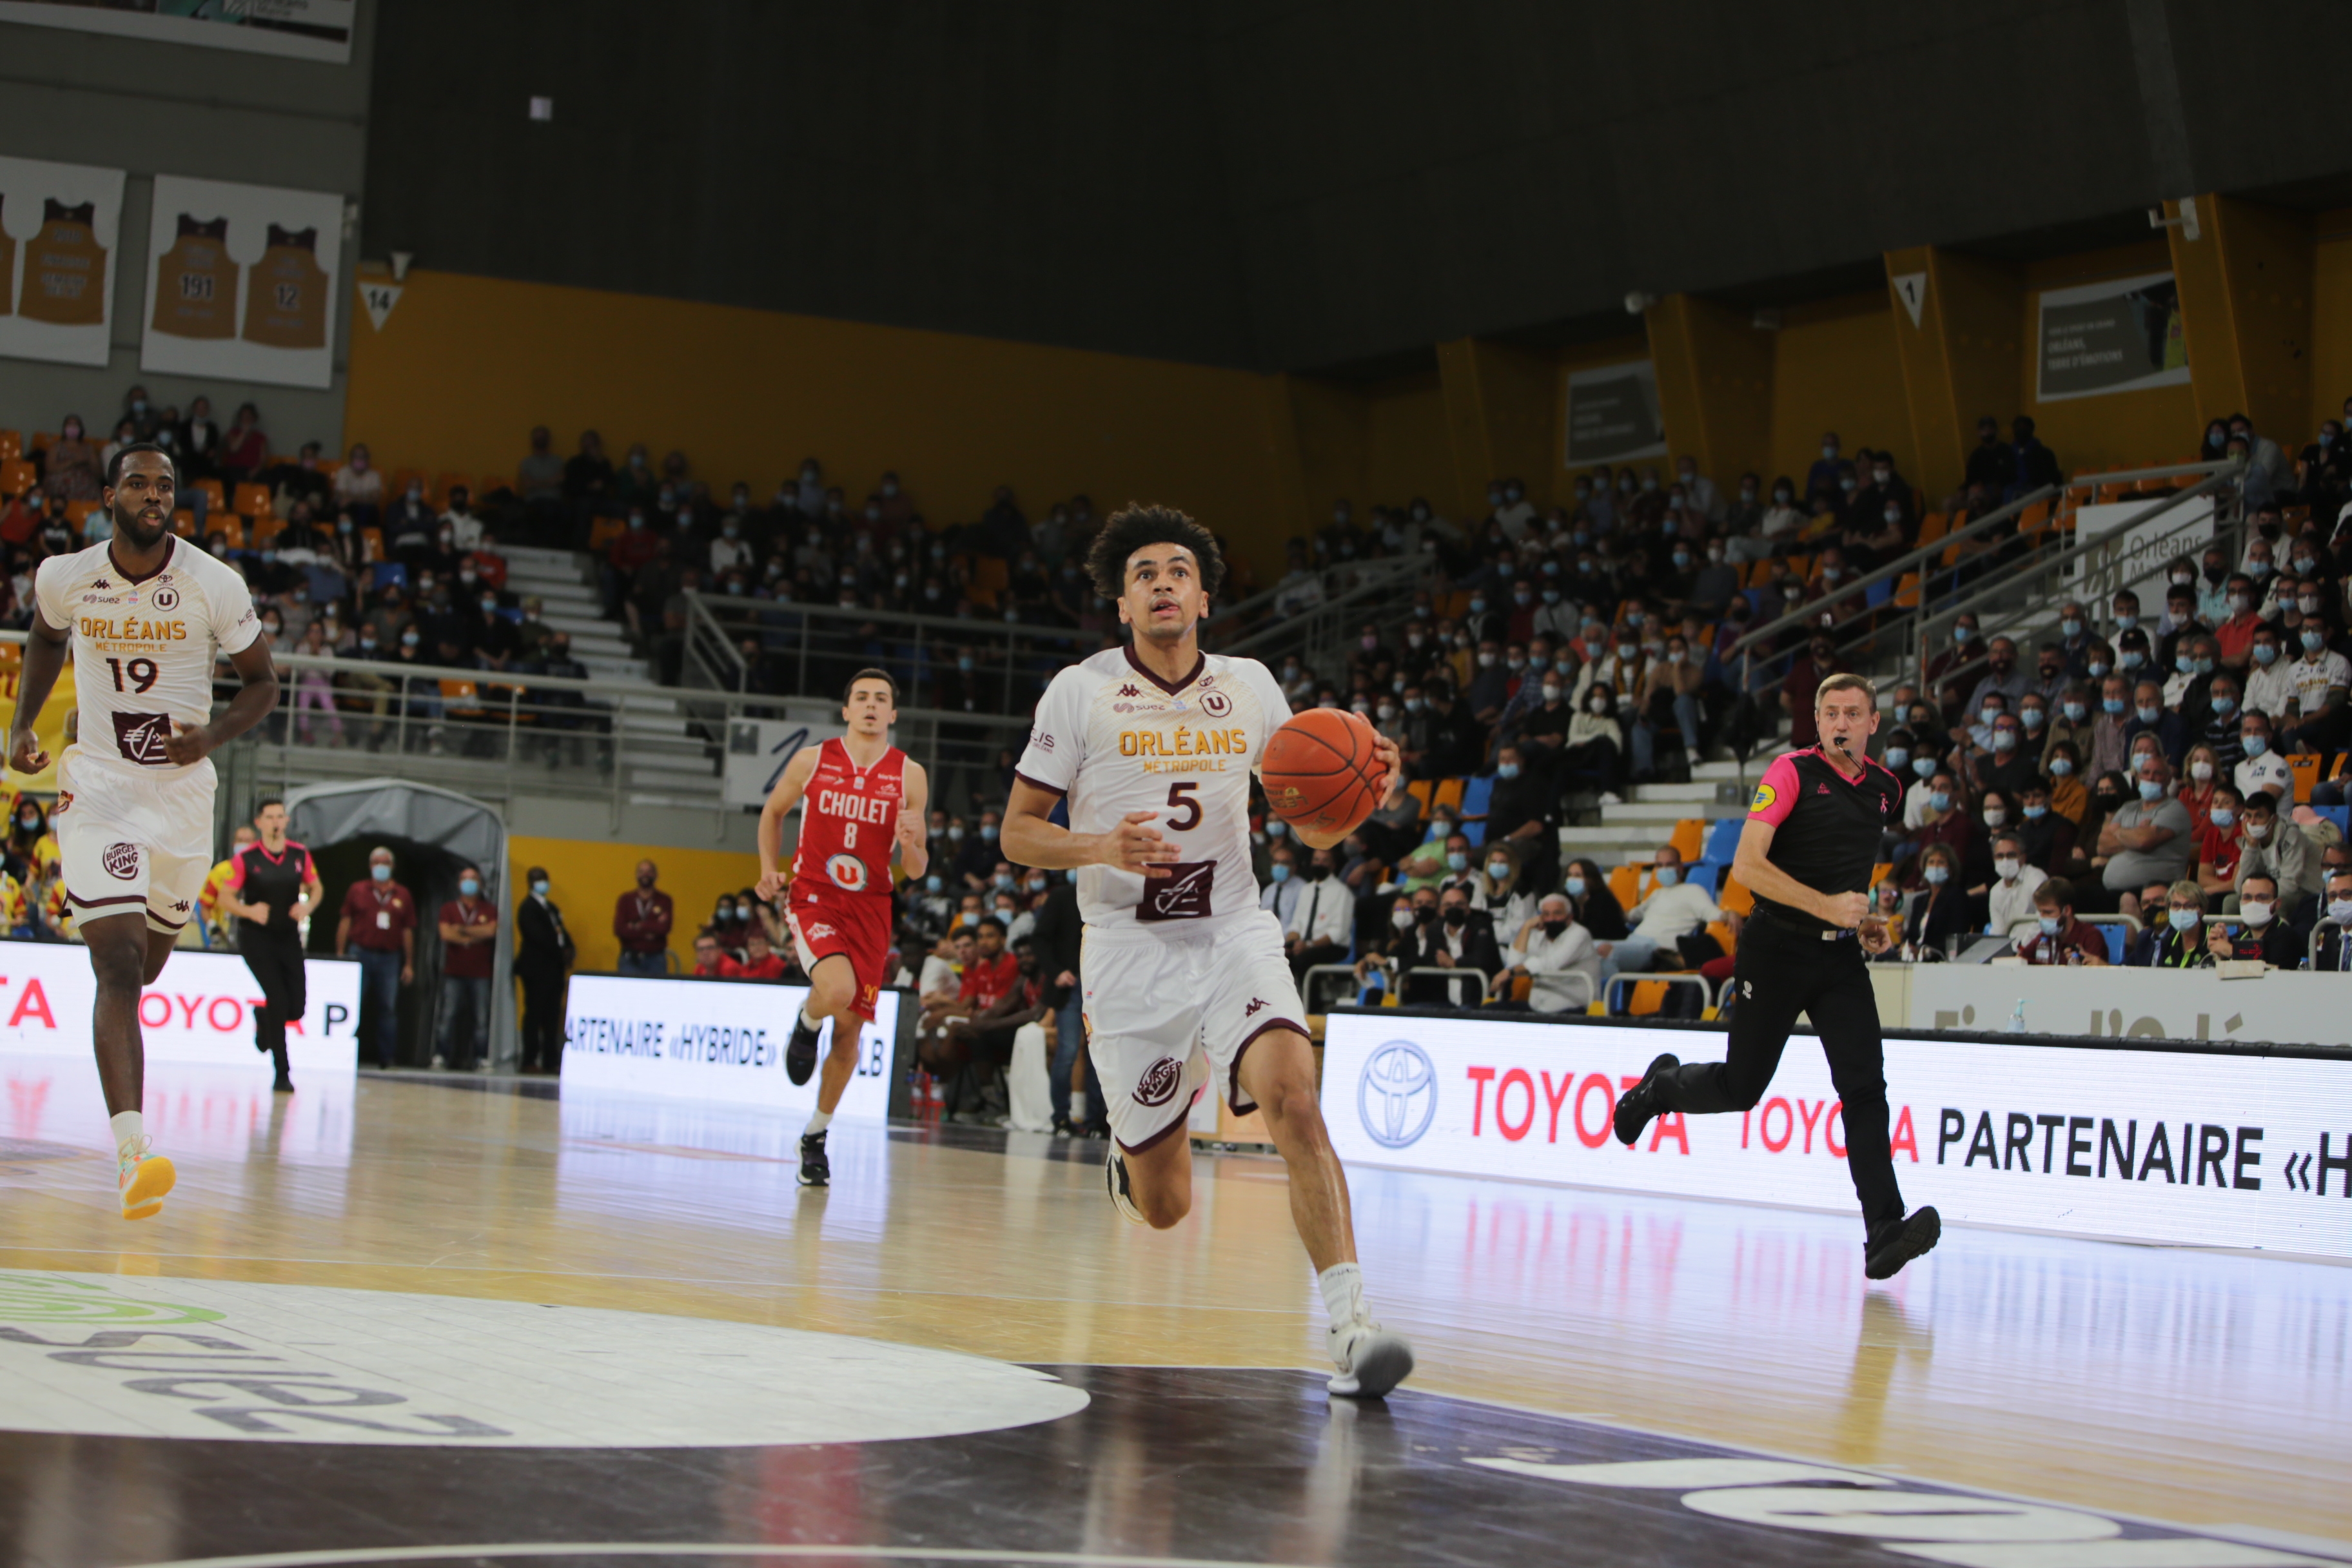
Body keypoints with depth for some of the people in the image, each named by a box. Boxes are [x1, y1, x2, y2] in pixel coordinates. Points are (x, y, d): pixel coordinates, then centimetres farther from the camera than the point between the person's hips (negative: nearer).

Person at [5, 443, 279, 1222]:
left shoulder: (214, 585, -12)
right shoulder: (65, 577, -7)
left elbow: (262, 681, -1)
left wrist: (214, 734, -20)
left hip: (183, 791, 2)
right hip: (98, 787, -1)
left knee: (146, 963, 19)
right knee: (119, 967, -17)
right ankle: (133, 1154, -24)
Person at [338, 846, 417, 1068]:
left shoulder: (402, 896, 10)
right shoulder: (357, 891, 8)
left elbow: (408, 931, 11)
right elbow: (345, 923, 6)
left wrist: (409, 964, 8)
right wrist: (340, 955, -1)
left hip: (389, 957, 1)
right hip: (361, 953, -1)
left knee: (388, 1008, 2)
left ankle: (385, 1059, 7)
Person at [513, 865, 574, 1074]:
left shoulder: (550, 907, 21)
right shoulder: (528, 908, -7)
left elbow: (560, 932, 16)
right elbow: (538, 936, -17)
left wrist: (569, 950, -4)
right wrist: (562, 953, -17)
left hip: (554, 969, 8)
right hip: (537, 969, -8)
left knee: (552, 1018, 7)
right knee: (534, 1016, -5)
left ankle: (551, 1061, 8)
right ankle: (530, 1061, -2)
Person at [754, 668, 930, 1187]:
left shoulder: (909, 776, -1)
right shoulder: (812, 761, -1)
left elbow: (916, 872, 1)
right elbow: (773, 810, 17)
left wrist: (912, 844, -22)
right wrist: (769, 868, 2)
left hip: (869, 909, 2)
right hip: (812, 898, -2)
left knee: (850, 1028, 6)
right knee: (837, 989, -31)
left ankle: (816, 1135, 24)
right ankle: (806, 1024, 6)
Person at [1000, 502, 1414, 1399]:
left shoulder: (1249, 688, 5)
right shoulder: (1082, 692, -3)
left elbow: (1315, 831, 9)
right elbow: (1017, 831, 0)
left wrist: (1362, 791, -14)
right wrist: (1098, 847, -21)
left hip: (1234, 937, 1)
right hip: (1130, 954, -1)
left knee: (1292, 1096, -29)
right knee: (1165, 1207, 6)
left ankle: (1349, 1325, -30)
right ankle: (1131, 1152, 45)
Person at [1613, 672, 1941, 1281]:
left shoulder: (1886, 788, 9)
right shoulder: (1791, 772, -10)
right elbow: (1746, 865, -19)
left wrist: (1865, 921, 11)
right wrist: (1825, 905, -26)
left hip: (1841, 957, 4)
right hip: (1777, 949, -4)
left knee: (1865, 1086, -12)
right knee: (1740, 1087, 4)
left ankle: (1884, 1231, -18)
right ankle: (1662, 1085, 38)